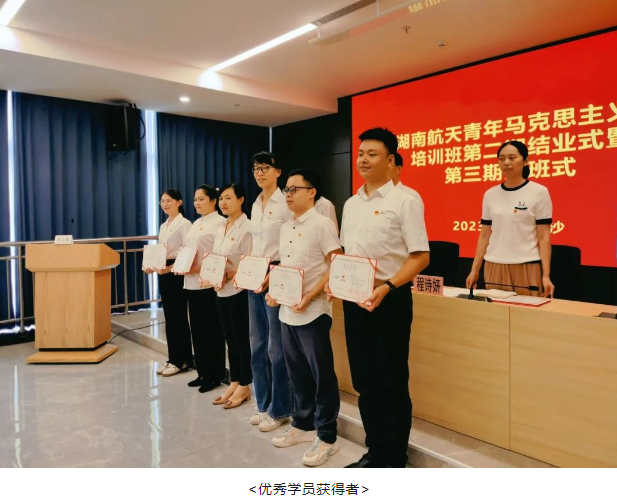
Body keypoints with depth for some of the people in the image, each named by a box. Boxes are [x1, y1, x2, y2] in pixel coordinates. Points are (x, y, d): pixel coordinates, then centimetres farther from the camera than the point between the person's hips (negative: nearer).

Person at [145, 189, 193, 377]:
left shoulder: (184, 224, -10)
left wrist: (170, 268, -24)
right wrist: (152, 265, 1)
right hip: (163, 272, 8)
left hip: (177, 273, -8)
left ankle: (181, 360, 9)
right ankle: (173, 358, 20)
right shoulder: (163, 226, 16)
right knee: (169, 316, 11)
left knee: (178, 316, -2)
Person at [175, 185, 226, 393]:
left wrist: (200, 268, -22)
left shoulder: (219, 222, -8)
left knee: (212, 330, 1)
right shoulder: (196, 223, 18)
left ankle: (216, 375, 13)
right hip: (192, 282, 8)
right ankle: (203, 372, 25)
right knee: (197, 329, 13)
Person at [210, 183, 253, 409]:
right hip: (221, 291, 8)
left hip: (239, 291, -8)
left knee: (242, 340, 3)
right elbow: (215, 258, 15)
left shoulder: (247, 227, -12)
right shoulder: (221, 228, 13)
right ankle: (234, 383, 26)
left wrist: (228, 276, -21)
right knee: (230, 339, 15)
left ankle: (244, 387, 16)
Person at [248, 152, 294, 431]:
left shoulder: (285, 203, -9)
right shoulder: (255, 205, 14)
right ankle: (264, 405, 28)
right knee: (257, 344, 13)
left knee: (276, 346, -1)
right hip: (255, 279, 8)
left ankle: (279, 410, 15)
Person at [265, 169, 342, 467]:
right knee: (298, 373, 17)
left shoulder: (322, 224, -10)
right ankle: (302, 425, 33)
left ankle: (327, 436, 17)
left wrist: (310, 297, -19)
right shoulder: (285, 228, 13)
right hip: (287, 312, 8)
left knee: (321, 375, 4)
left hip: (312, 312, -7)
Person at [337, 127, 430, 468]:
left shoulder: (404, 201, -8)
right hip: (354, 300, 7)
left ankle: (395, 461, 24)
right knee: (364, 381, 15)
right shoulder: (351, 204, 12)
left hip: (389, 300, -6)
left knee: (392, 384, 5)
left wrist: (387, 287, -23)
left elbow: (420, 257, -12)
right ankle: (375, 452, 33)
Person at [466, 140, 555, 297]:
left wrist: (546, 275, -10)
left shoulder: (539, 192, -2)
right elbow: (485, 236, 10)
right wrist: (474, 269, 7)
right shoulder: (490, 194, 7)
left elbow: (543, 237, -4)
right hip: (494, 268, 3)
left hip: (527, 267, -3)